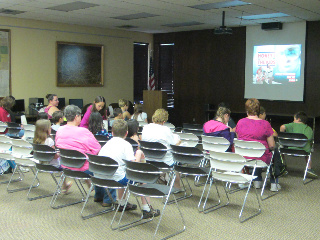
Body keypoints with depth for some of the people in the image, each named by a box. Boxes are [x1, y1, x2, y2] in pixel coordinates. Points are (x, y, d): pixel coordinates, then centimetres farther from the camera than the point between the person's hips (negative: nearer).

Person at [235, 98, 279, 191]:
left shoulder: (240, 122, -4)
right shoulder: (265, 124, -13)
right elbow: (272, 146, -9)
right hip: (261, 158, -4)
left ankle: (257, 181, 40)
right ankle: (274, 183, 32)